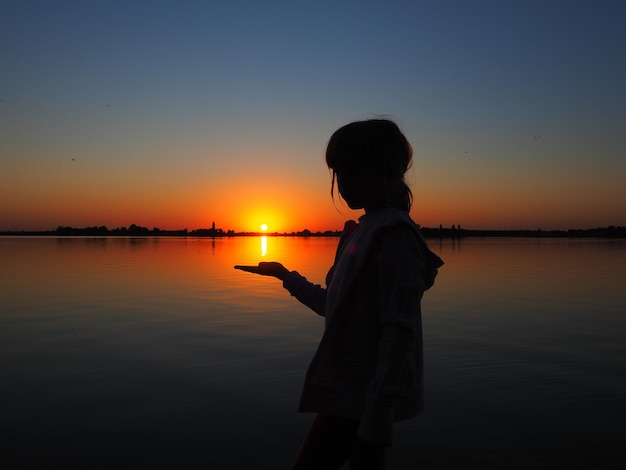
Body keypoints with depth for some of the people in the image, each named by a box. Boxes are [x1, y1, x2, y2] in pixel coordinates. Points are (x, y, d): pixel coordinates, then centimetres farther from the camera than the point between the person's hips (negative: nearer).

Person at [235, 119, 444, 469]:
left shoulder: (395, 234, -16)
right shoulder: (364, 230, 10)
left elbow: (400, 329, -21)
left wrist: (377, 413, -23)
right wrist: (287, 276, 23)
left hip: (361, 396, -8)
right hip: (351, 389, 8)